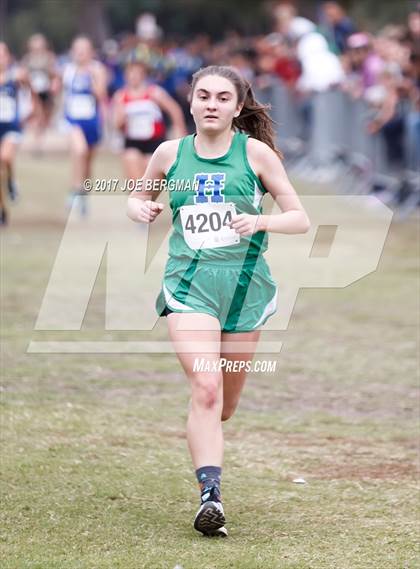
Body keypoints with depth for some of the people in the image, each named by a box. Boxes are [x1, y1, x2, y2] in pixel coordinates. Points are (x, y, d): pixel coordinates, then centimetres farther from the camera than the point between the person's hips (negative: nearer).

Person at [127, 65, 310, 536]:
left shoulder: (256, 153, 0)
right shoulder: (171, 153, 5)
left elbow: (300, 219, 0)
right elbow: (137, 198, 22)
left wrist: (260, 221, -19)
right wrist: (140, 208, -2)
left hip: (244, 284, 1)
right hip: (188, 284, -1)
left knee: (223, 406, 10)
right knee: (206, 390, -21)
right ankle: (210, 496, -24)